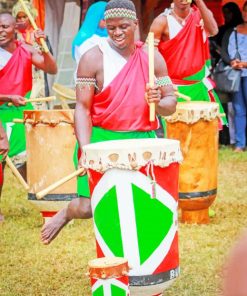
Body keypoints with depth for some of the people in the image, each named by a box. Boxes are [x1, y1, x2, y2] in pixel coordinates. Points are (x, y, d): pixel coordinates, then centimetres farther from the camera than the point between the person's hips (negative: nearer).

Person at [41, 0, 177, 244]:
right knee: (90, 208, -7)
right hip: (102, 141, -3)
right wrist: (85, 149, -19)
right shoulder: (93, 58, -3)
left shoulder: (152, 58, 7)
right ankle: (66, 213, 29)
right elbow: (82, 107, -6)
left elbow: (171, 103, 9)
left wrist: (157, 103, -16)